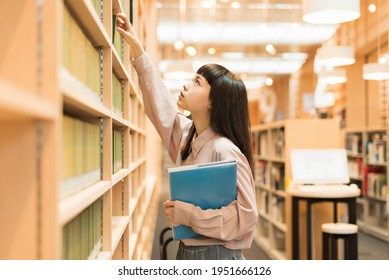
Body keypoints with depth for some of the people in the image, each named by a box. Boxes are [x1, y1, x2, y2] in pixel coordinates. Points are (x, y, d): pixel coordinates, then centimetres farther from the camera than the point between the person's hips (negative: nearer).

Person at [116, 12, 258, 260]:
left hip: (216, 254, -7)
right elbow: (161, 104, 11)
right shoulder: (187, 136, 2)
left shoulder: (225, 151, -21)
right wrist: (137, 49, 12)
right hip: (187, 250, 7)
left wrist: (186, 214, -22)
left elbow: (246, 216, -23)